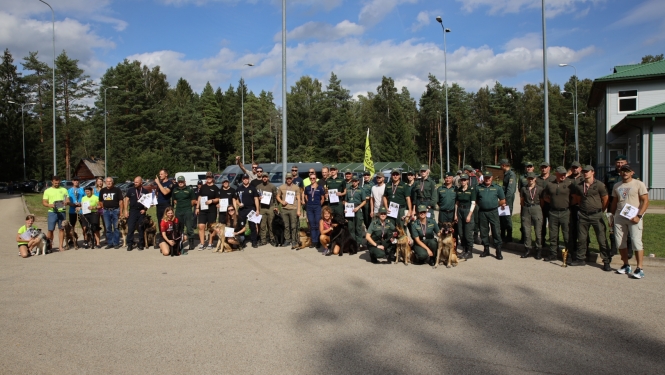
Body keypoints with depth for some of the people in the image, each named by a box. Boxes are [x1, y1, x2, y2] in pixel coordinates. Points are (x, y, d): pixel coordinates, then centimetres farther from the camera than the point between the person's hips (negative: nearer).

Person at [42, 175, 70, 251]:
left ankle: (61, 246, 9)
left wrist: (67, 203, -13)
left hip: (62, 212, 2)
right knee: (50, 229, -3)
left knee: (61, 229, 3)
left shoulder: (64, 190, 13)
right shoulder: (47, 191, 7)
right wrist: (49, 205, -18)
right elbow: (44, 202, 3)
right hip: (52, 212, -1)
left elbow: (68, 201, 11)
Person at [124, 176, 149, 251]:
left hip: (141, 211, 0)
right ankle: (130, 244, 0)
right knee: (130, 228, -5)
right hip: (132, 211, 0)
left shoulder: (145, 191, 4)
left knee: (141, 228, 5)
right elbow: (126, 200, 5)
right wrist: (126, 210, -3)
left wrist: (145, 209, -5)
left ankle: (140, 244, 12)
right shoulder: (130, 190, 4)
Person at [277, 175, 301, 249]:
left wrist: (298, 210, -5)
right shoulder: (281, 187, 10)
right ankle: (287, 240, 17)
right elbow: (278, 196, 17)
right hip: (284, 209, 2)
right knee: (286, 226, 7)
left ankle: (294, 241, 2)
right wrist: (281, 202, -4)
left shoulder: (296, 187, 4)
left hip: (293, 209, -2)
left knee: (293, 226, -3)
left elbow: (298, 199, 2)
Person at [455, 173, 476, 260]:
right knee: (461, 233, 6)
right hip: (459, 211, 5)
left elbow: (473, 203, -7)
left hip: (468, 211, -5)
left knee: (468, 233, -5)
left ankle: (470, 252, 4)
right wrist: (455, 214, 7)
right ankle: (464, 250, 18)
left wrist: (469, 215, -13)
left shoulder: (472, 190, -4)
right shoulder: (458, 190, 9)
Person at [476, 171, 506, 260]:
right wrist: (482, 204, 4)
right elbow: (475, 200, 13)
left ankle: (498, 251, 2)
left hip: (493, 212, -2)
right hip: (482, 212, 2)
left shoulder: (497, 188, 4)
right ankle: (486, 249, 21)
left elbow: (503, 200, 9)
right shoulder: (478, 188, 7)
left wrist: (495, 204, 3)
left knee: (496, 231, -4)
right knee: (484, 232, 9)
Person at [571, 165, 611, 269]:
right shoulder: (579, 185, 7)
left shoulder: (599, 185, -5)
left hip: (596, 215, -4)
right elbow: (576, 198, 20)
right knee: (581, 238, 9)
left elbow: (605, 200, 1)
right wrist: (583, 206, 13)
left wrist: (600, 211, 6)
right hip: (583, 215, 4)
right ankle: (580, 258, 20)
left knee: (602, 239, -3)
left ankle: (607, 261, 5)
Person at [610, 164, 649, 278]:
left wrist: (639, 216, -16)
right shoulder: (617, 186, 14)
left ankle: (640, 268, -6)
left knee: (636, 242, -11)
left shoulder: (639, 184, -2)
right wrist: (612, 216, 13)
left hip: (634, 217, -5)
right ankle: (626, 266, 19)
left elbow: (645, 201, -7)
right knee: (620, 242, 7)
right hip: (619, 217, 5)